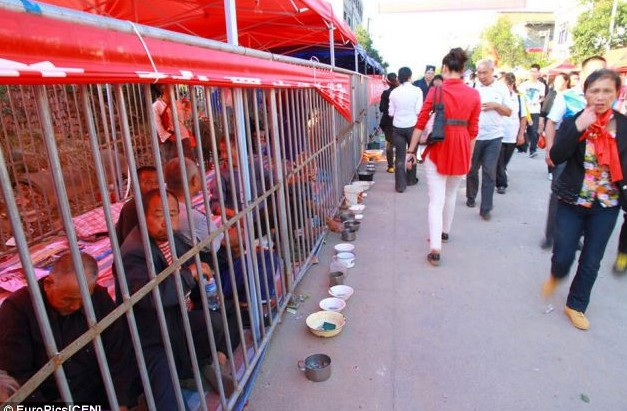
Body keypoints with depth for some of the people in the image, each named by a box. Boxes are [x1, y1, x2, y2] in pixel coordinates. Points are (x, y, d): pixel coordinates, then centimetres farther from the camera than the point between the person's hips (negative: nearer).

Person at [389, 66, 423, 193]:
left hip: (398, 127, 1)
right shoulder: (417, 90, -7)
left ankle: (400, 184, 2)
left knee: (400, 156, 3)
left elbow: (391, 113, 2)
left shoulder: (394, 92, -1)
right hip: (412, 126, -1)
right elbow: (418, 111, -11)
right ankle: (411, 179, 29)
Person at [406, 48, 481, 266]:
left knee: (436, 200, -2)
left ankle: (435, 249, -7)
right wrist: (468, 155, 14)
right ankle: (444, 231, 41)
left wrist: (411, 150, -1)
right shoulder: (474, 94, 1)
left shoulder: (436, 90, -6)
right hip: (461, 150, 3)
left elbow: (421, 123, -7)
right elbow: (473, 130, 4)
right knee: (451, 194, 23)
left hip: (438, 149, -3)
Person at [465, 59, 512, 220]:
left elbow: (509, 112, 7)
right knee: (472, 169, 12)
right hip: (474, 136, 0)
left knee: (489, 173, -1)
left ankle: (485, 208, 3)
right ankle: (470, 198, 33)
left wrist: (496, 105, -12)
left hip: (494, 137, 0)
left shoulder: (502, 89, 4)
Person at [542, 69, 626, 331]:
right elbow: (556, 157, -19)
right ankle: (556, 275, 38)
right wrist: (578, 128, -26)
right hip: (573, 201, -1)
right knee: (563, 256, 2)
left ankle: (576, 306, 30)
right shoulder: (573, 121, -6)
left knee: (591, 263, 9)